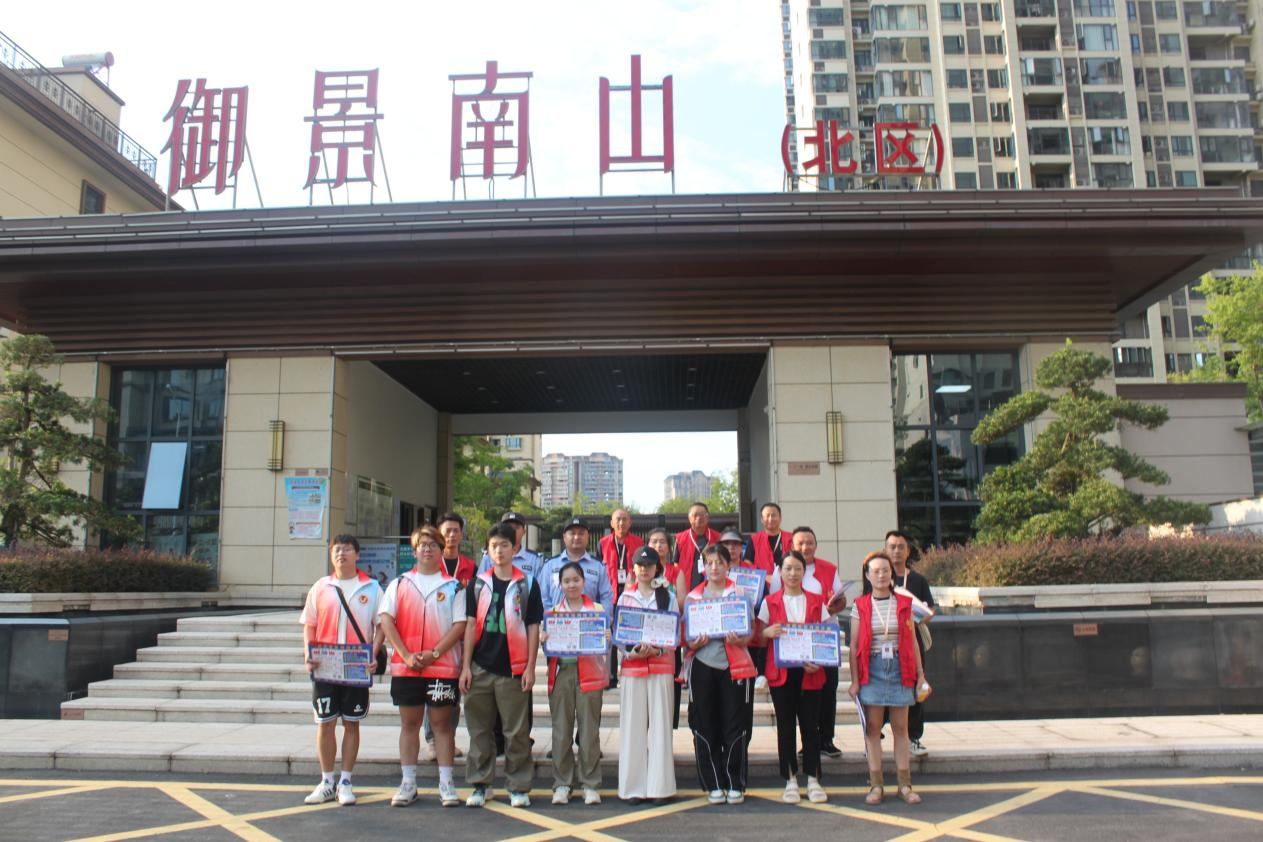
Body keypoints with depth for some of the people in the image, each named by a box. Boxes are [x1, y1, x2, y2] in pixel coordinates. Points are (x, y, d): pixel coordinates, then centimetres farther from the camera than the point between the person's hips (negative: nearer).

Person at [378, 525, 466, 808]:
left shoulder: (453, 586, 3)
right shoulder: (399, 583, 9)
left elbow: (460, 625, -4)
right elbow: (386, 620, 0)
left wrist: (434, 653, -14)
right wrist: (406, 655, -10)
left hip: (442, 666, -2)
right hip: (405, 666, 2)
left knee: (442, 723, 3)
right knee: (409, 723, 8)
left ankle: (446, 784, 8)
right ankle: (408, 784, 15)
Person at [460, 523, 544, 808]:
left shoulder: (527, 584, 3)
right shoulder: (478, 584, 8)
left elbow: (533, 627, 2)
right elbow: (470, 625, 6)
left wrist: (530, 667, -4)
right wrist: (465, 666, 0)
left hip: (514, 668, -2)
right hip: (480, 668, 2)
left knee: (517, 731, 2)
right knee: (479, 729, 9)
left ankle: (519, 787, 14)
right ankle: (480, 784, 21)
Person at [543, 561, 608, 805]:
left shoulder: (597, 609, 8)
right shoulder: (553, 611, 12)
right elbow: (545, 643, 10)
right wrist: (543, 640, -12)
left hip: (589, 673, -1)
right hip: (561, 672, 1)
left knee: (589, 730, 0)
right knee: (561, 730, 3)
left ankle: (590, 784, 10)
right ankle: (562, 784, 13)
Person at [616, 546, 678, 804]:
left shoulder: (668, 597, 7)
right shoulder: (625, 597, 10)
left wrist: (658, 649, -15)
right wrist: (634, 650, -14)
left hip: (662, 666, -1)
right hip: (632, 666, 1)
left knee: (660, 724, -1)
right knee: (633, 725, 0)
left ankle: (660, 785, 5)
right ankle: (634, 786, 7)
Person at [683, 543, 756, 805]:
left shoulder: (740, 594, 7)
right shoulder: (692, 597, 10)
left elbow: (750, 633, 4)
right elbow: (685, 636, 11)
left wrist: (738, 640, -17)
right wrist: (694, 644, -11)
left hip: (735, 666, -1)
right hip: (703, 667, 1)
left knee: (735, 727, 1)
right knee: (705, 728, 3)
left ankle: (736, 785, 12)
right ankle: (713, 785, 14)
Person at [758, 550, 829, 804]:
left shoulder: (816, 602, 7)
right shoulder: (770, 602, 6)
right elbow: (759, 636, 7)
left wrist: (819, 661, -9)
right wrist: (767, 632, -16)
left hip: (809, 672, 0)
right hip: (780, 671, 0)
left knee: (810, 725, 2)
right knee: (785, 726, 3)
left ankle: (813, 780, 12)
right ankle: (790, 781, 12)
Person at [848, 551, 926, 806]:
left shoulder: (904, 604, 6)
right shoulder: (860, 606, 2)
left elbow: (912, 642, 8)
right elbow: (854, 646, 2)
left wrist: (920, 673, 5)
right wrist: (854, 680, -3)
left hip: (900, 668, 1)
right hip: (872, 669, -1)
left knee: (901, 727, 5)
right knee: (872, 728, 1)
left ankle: (905, 784, 12)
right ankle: (876, 785, 7)